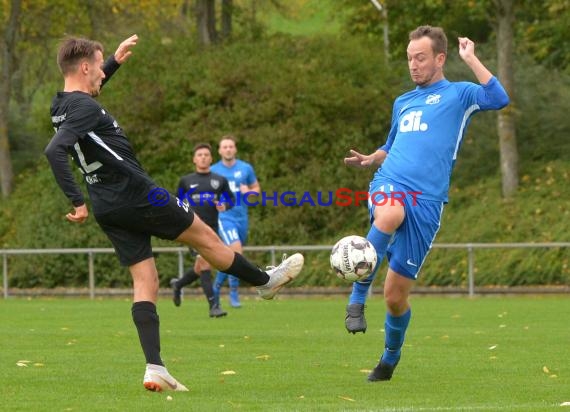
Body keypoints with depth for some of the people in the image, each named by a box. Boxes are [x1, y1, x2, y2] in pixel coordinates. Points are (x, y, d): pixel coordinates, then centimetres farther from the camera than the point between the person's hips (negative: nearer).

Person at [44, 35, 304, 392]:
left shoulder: (61, 105, 9)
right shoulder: (84, 108, -20)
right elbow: (54, 150, -33)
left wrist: (116, 61, 30)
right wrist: (78, 202, -31)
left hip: (109, 210, 9)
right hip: (137, 193, -9)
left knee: (146, 283, 6)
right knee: (205, 237, 13)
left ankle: (154, 369, -4)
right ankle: (266, 281, 33)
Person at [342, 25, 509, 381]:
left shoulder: (458, 94, 7)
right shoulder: (402, 103, 23)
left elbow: (499, 99, -13)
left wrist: (470, 58, -10)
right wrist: (370, 159, 13)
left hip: (426, 199, -3)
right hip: (390, 184, 3)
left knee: (396, 295, 0)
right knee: (390, 214, -39)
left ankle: (390, 358, 28)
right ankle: (357, 301, -32)